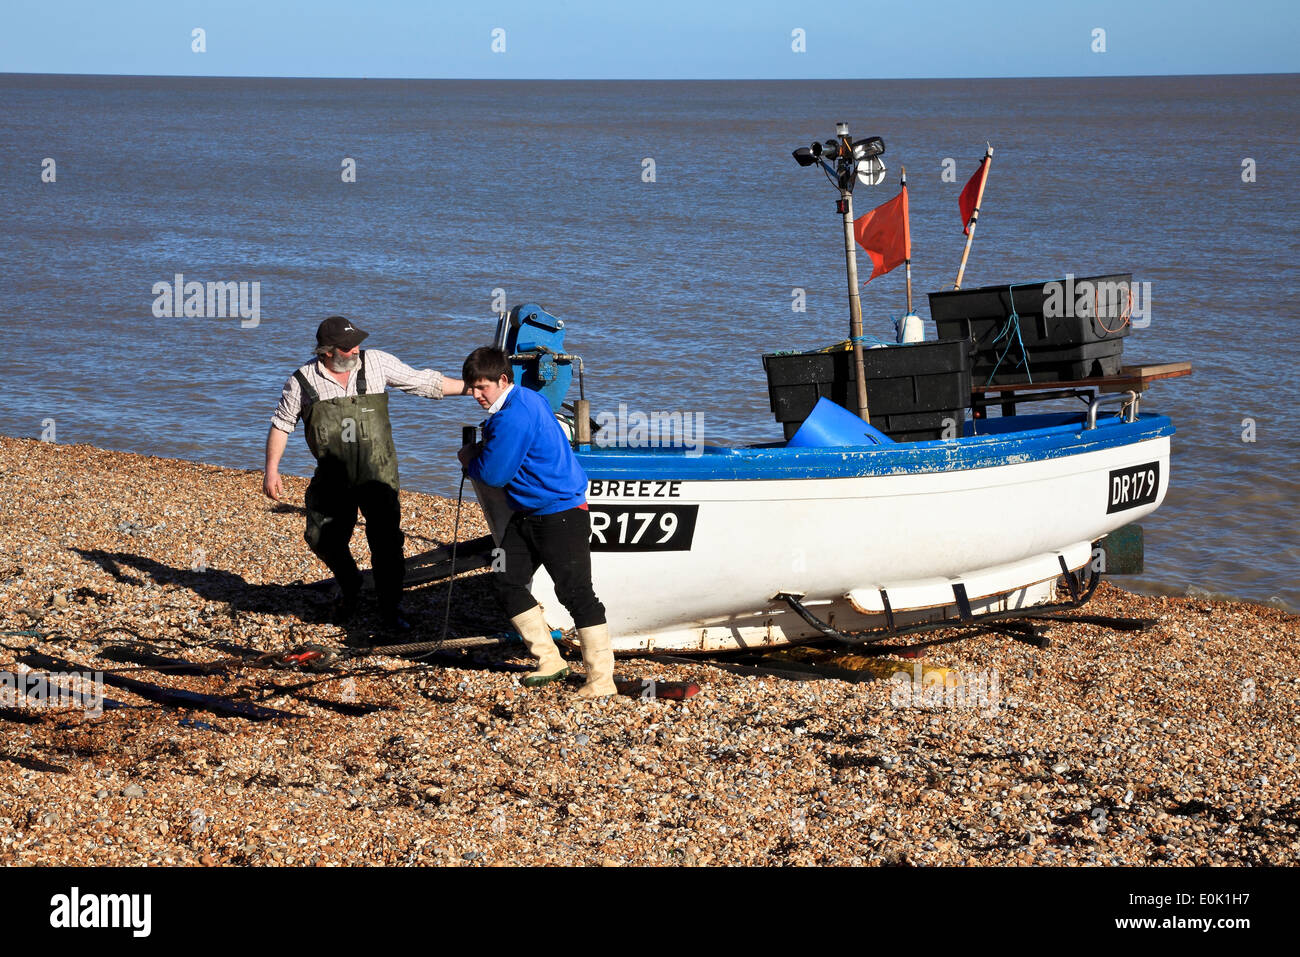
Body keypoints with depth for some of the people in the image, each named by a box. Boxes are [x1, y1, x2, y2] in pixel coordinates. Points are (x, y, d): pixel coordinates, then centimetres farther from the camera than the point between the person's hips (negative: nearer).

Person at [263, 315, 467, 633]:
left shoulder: (376, 363, -4)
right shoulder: (302, 381, -4)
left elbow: (421, 381, 3)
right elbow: (281, 425, 7)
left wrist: (470, 387, 1)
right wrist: (272, 470, 2)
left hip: (378, 474, -1)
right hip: (332, 478, 1)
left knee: (385, 540, -7)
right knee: (322, 538, 3)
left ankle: (390, 610, 7)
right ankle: (349, 588, 32)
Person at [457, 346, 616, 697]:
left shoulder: (513, 417, -22)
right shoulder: (524, 399, 10)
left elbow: (493, 474, -20)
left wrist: (469, 460, 0)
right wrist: (479, 453, 7)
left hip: (561, 514, -11)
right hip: (527, 514, 11)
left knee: (575, 592, -8)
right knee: (507, 583, 8)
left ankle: (602, 678, -4)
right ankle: (550, 661, 16)